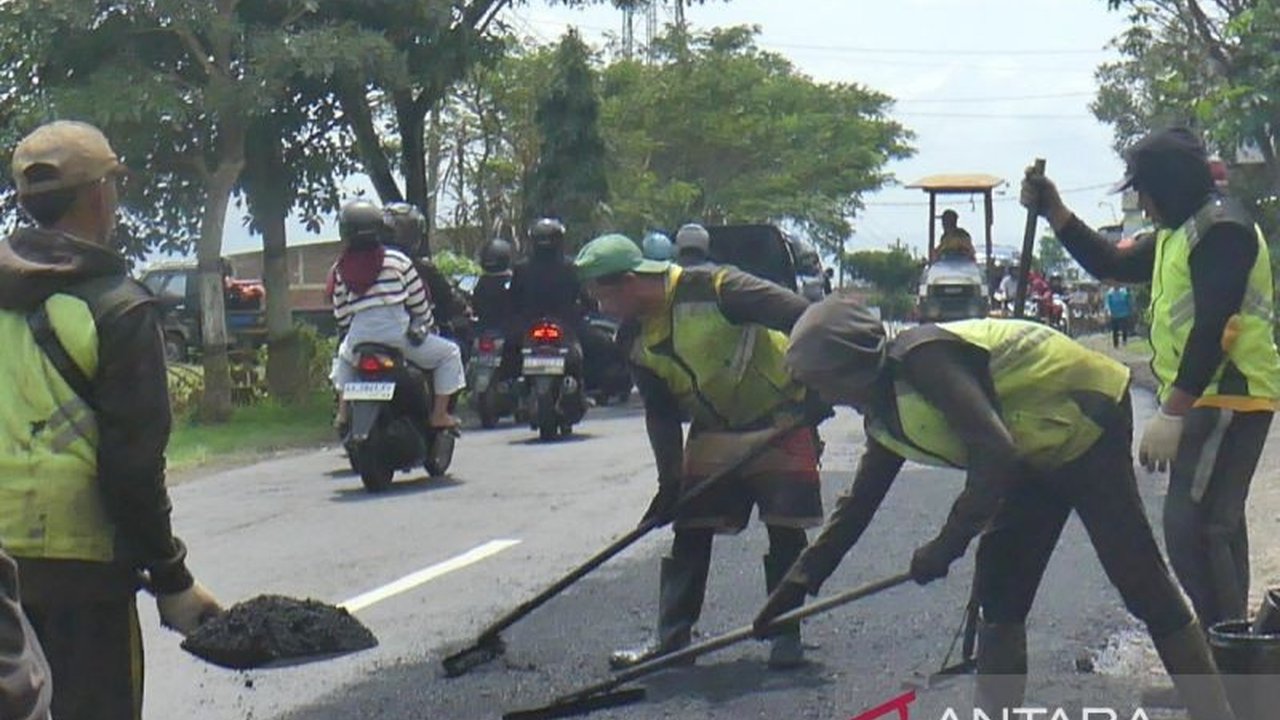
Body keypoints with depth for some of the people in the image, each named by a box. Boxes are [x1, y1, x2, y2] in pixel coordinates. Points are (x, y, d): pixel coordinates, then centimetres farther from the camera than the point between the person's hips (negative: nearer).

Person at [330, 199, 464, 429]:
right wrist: (428, 324, 21)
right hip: (398, 335, -4)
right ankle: (439, 413, 2)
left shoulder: (340, 270, 7)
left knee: (344, 356, 38)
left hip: (359, 339, 4)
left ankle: (343, 409, 24)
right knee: (449, 353, 12)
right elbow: (418, 301, 4)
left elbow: (340, 315, 10)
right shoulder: (396, 260, -1)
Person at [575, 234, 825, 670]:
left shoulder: (713, 289, -25)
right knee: (690, 532, 2)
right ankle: (672, 635, 8)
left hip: (778, 422, -6)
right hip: (713, 434, 6)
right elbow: (660, 416, 3)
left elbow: (804, 319, -27)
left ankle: (786, 635, 6)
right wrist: (669, 482, -3)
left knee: (785, 530, -5)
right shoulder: (638, 344, -2)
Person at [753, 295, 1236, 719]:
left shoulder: (920, 358, -26)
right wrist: (797, 584, 12)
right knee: (999, 588, 7)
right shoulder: (884, 415, 5)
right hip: (1037, 453, 10)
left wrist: (949, 542, -24)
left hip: (1087, 421, -10)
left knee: (1141, 581, -11)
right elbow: (857, 505, 15)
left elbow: (995, 452, -31)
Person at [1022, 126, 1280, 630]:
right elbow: (1113, 265, 25)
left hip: (1226, 399, -11)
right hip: (1210, 399, 11)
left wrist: (1171, 414, -25)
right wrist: (1054, 212, 16)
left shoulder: (1220, 228, -15)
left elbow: (1212, 329, -22)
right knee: (1216, 526, 15)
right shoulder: (1179, 231, 18)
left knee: (1191, 527, -16)